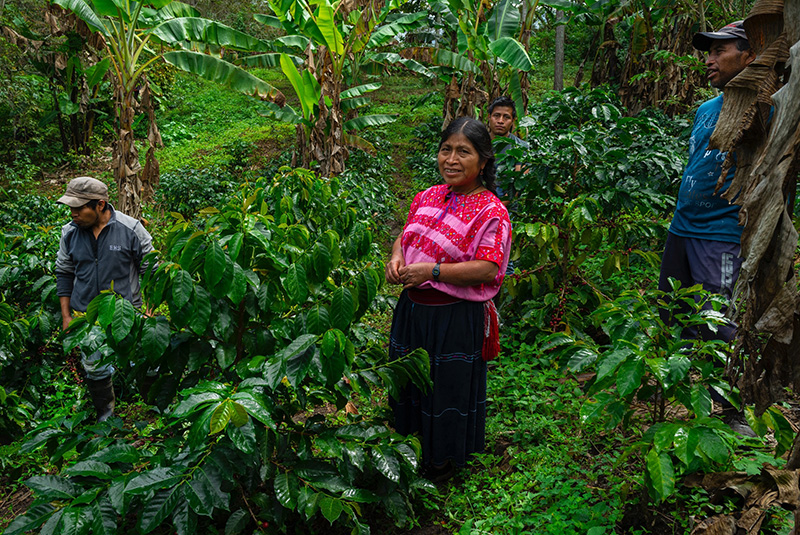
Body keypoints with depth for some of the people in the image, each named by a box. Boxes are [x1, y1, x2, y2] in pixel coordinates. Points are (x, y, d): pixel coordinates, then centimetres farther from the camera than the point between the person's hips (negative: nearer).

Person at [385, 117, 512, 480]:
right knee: (410, 380, 22)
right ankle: (413, 441, 46)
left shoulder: (491, 212, -16)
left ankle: (444, 459, 33)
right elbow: (405, 235, 18)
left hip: (456, 318, -7)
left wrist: (433, 270, -27)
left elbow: (487, 270, -23)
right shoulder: (428, 197, 6)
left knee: (450, 386, 9)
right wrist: (396, 257, -5)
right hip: (412, 309, 7)